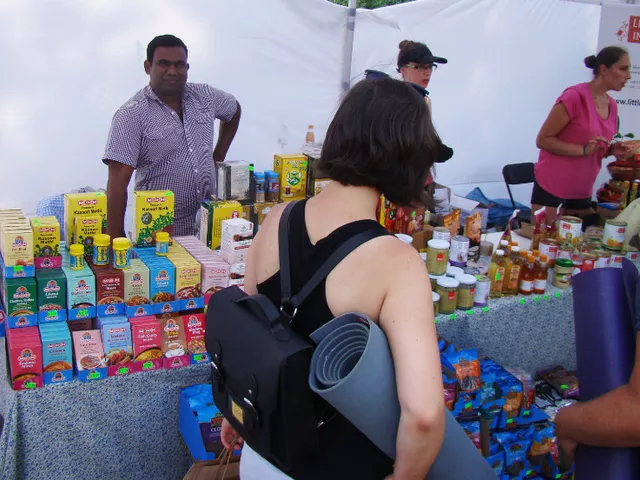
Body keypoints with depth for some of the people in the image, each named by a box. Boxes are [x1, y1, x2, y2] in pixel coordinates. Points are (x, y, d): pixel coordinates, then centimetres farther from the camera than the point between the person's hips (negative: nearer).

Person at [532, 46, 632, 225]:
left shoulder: (612, 105, 9)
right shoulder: (575, 97, -14)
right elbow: (543, 140, -15)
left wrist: (612, 150, 0)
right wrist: (584, 150, -22)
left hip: (583, 190, 7)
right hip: (551, 185, -7)